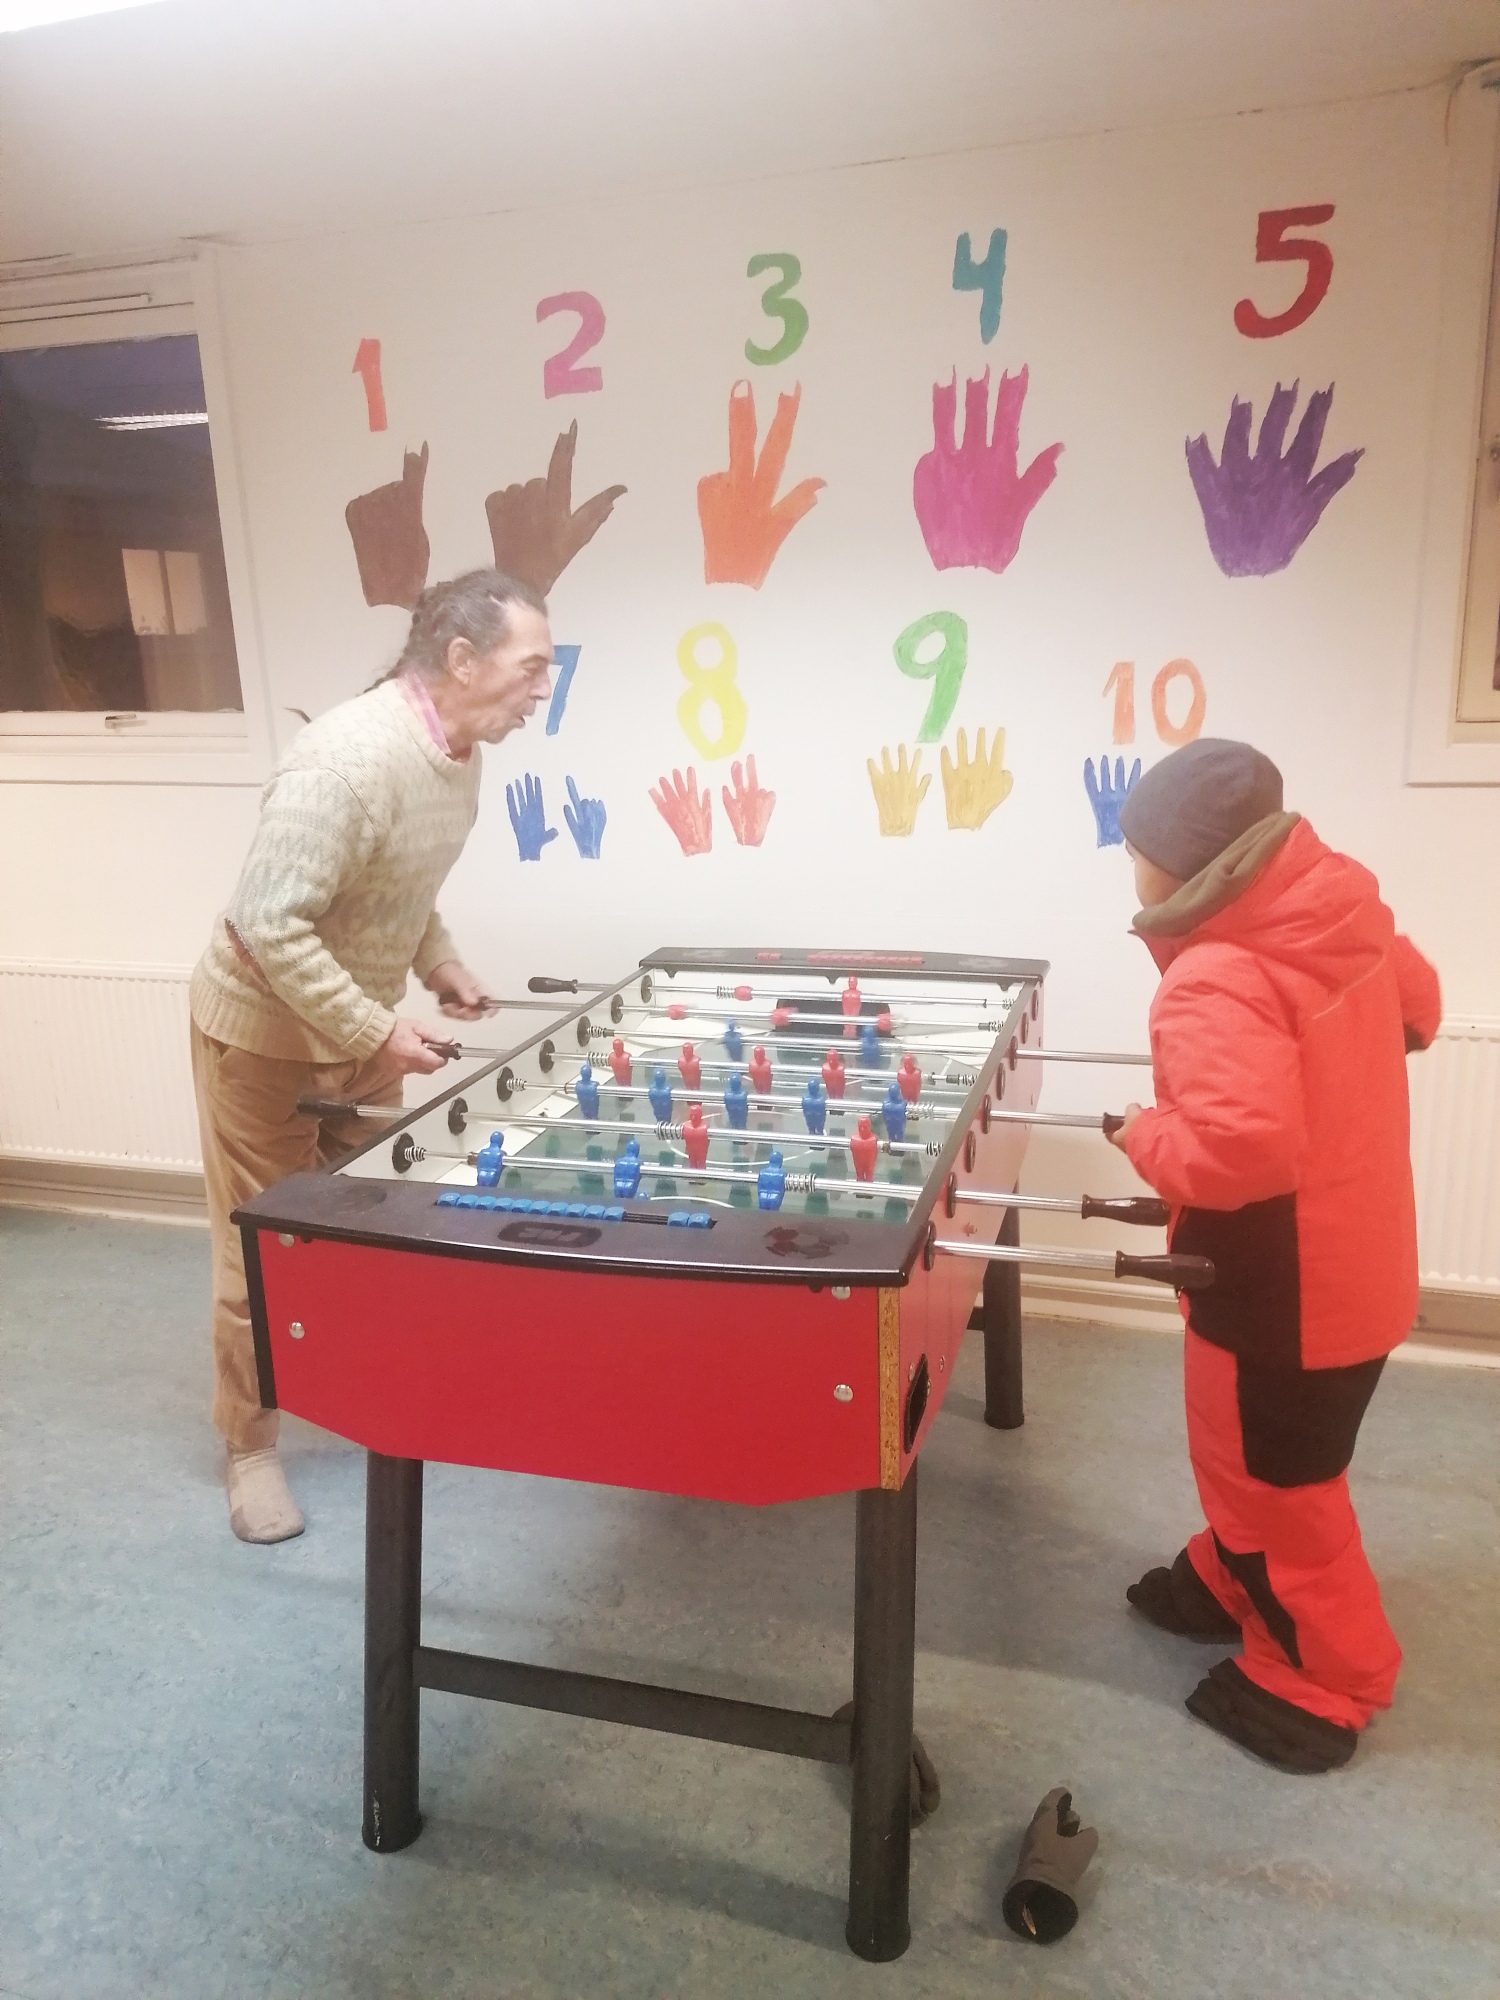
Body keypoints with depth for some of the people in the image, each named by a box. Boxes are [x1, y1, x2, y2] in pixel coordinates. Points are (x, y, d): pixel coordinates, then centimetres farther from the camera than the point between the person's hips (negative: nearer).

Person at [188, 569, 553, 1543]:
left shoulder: (460, 754, -3)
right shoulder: (349, 757, -32)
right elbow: (269, 926, -33)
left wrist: (441, 965, 0)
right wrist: (378, 1034, -29)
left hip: (360, 1022, 8)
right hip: (265, 1030, -8)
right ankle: (251, 1447, 24)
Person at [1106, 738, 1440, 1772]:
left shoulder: (1219, 985, -30)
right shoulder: (1344, 910, -4)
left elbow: (1241, 1147, -39)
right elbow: (1418, 1009, 12)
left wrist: (1148, 1135, -21)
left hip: (1287, 1284, -9)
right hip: (1351, 1254, 9)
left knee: (1273, 1477, 14)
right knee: (1248, 1453, 28)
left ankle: (1324, 1679, 33)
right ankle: (1234, 1580, 49)